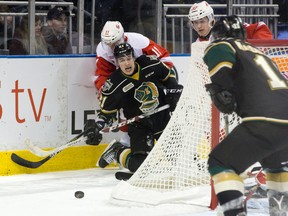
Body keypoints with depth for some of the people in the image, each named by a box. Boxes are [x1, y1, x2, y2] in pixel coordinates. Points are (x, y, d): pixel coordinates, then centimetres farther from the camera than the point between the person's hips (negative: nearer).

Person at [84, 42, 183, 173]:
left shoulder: (150, 64, -11)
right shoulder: (114, 85, -18)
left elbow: (168, 75, 8)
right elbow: (106, 110, -9)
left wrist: (174, 91, -5)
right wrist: (96, 127, -25)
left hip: (163, 117, 4)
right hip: (140, 126, -4)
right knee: (140, 165, -17)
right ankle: (117, 152, 12)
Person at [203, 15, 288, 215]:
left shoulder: (220, 46, 9)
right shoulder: (256, 51, 32)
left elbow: (220, 60, -10)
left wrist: (221, 93, 1)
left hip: (265, 121, -7)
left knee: (221, 163, 2)